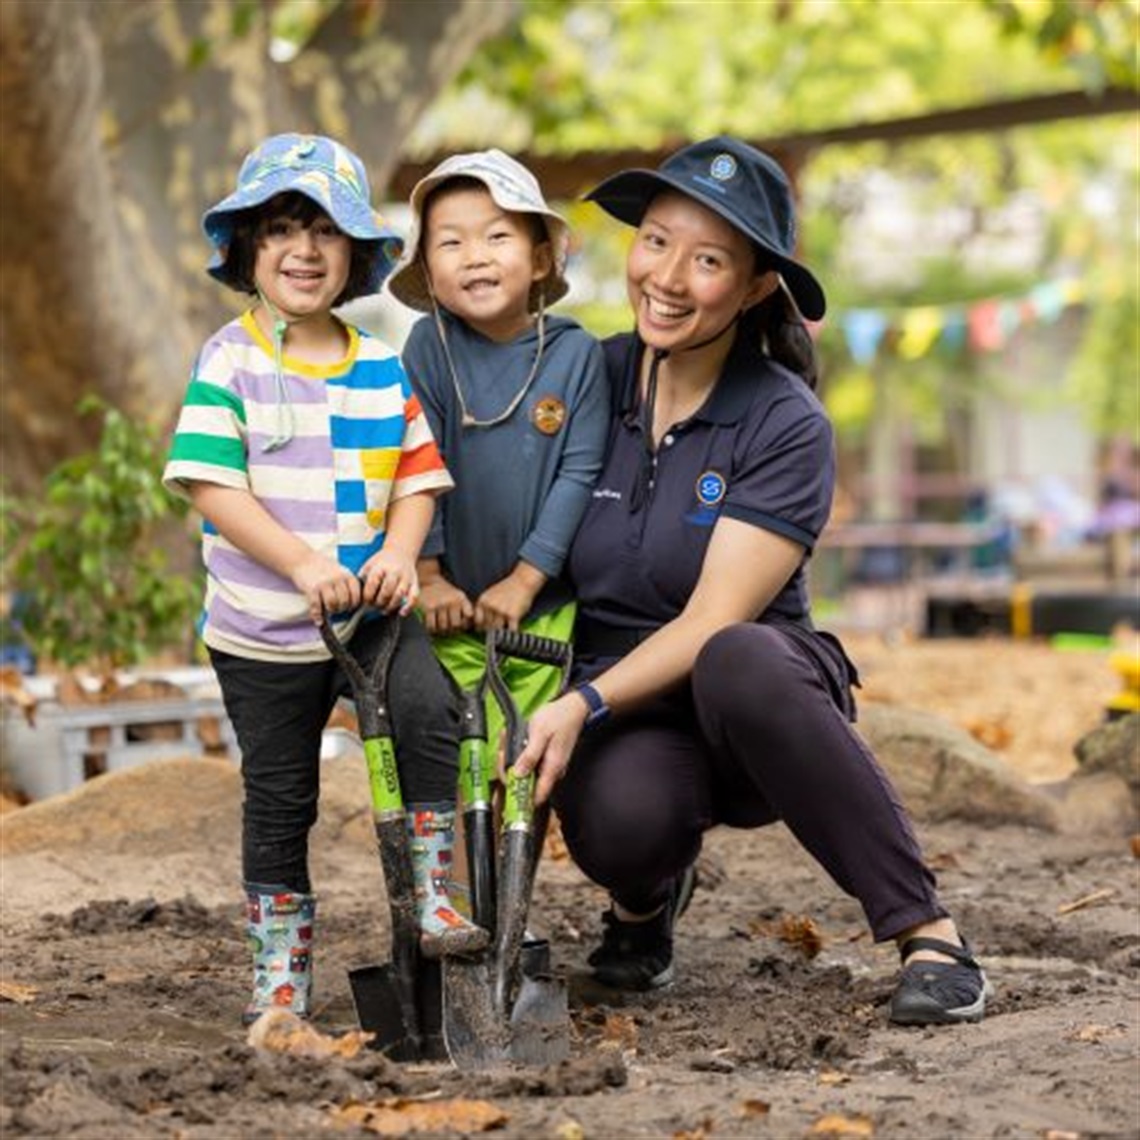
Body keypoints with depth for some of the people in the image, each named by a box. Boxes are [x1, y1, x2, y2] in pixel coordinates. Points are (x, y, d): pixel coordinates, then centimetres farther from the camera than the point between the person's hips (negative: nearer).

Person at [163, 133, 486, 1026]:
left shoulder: (385, 367, 5)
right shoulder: (229, 363, -6)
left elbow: (417, 473, 5)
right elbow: (210, 484, -14)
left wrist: (399, 553, -16)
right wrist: (303, 564, -24)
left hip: (372, 610, 2)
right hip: (262, 627, -2)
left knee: (429, 709, -24)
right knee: (279, 798, 6)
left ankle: (434, 902, -10)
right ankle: (281, 971, 20)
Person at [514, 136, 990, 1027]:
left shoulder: (787, 426, -10)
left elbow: (714, 623, -17)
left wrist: (583, 706, -29)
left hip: (760, 692, -2)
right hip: (622, 719, 2)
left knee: (738, 662, -39)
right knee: (623, 821, -35)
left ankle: (925, 930, -25)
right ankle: (646, 894, 6)